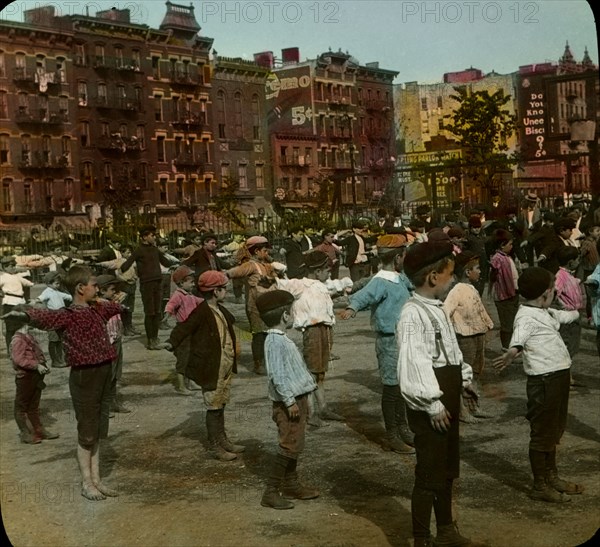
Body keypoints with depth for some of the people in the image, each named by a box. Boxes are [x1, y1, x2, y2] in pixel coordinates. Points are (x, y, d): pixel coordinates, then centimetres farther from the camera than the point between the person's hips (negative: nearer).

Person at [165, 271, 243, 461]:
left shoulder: (220, 310, 8)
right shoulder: (201, 312, -19)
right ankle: (216, 447, 10)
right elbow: (184, 327, -28)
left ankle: (223, 441, 31)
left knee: (221, 405, 19)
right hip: (211, 369, -9)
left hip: (226, 367, 9)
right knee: (214, 407, 1)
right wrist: (172, 343, -44)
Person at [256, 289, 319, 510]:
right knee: (289, 446, -8)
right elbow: (278, 375, -24)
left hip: (297, 399, 10)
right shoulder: (275, 342, -19)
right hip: (289, 403, -10)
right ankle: (271, 492, -5)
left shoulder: (281, 339, 13)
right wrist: (289, 401, -23)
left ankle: (291, 485, 29)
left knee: (295, 444, 18)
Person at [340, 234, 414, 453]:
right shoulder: (380, 282, -21)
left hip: (403, 339, 9)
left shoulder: (399, 278, 7)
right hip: (390, 342, -9)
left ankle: (402, 428, 34)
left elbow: (412, 283, 30)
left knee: (402, 386, 19)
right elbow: (363, 295, -39)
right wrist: (352, 307, -60)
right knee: (391, 388, 1)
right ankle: (392, 437, 11)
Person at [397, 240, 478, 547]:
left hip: (447, 400, 10)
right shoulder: (413, 314, -20)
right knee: (429, 474, -1)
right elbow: (413, 365, -24)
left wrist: (464, 381, 16)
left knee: (447, 468, 20)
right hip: (429, 407, -10)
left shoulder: (436, 309, 11)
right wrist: (433, 405, -23)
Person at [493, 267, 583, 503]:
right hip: (544, 380, -10)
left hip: (558, 377, 10)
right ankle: (540, 486, 14)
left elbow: (561, 316, 35)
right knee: (542, 433, 2)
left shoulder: (544, 312, 11)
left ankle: (552, 477, 38)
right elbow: (519, 336, -41)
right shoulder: (526, 316, -20)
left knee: (554, 430, 22)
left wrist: (576, 313, 56)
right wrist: (512, 352, -64)